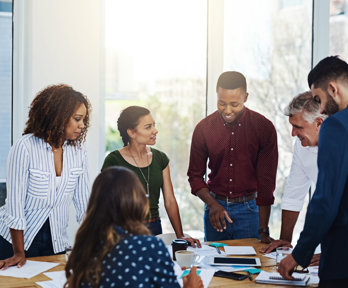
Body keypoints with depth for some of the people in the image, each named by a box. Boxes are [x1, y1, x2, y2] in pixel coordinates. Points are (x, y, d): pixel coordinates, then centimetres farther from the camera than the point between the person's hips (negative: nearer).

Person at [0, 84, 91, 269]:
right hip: (16, 240, -4)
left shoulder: (78, 150, -2)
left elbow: (84, 202, 2)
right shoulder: (25, 148, -17)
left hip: (56, 242, 4)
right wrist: (19, 253, -16)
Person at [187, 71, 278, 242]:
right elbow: (195, 175, 5)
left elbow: (266, 181, -10)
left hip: (250, 209, -2)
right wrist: (212, 204, -14)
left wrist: (263, 231, -14)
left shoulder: (264, 127, -9)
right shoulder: (203, 128, -3)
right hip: (215, 207, 2)